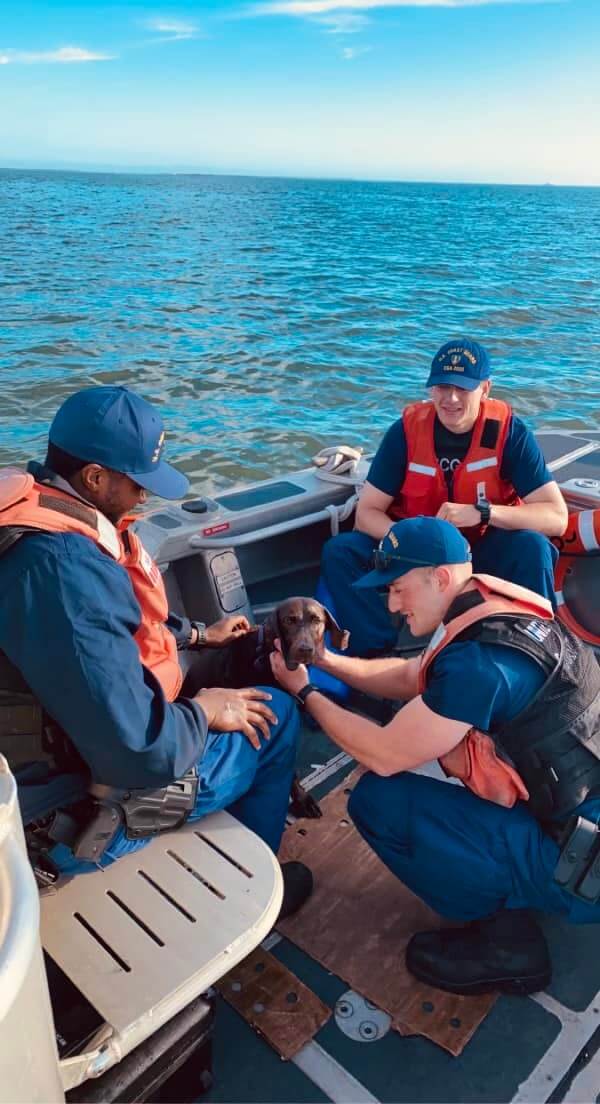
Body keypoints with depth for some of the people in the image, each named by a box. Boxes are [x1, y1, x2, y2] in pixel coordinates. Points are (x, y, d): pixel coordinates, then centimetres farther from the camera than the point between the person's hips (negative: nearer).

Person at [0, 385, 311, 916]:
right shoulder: (65, 568, -36)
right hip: (95, 802, -9)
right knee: (276, 713, 6)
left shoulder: (44, 516, -3)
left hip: (75, 743, 9)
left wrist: (198, 633, 17)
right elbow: (140, 751, -35)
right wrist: (203, 712, -16)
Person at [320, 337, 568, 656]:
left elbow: (557, 517, -19)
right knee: (339, 551, -20)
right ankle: (380, 649, -15)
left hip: (485, 552, -1)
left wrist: (482, 512, -33)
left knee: (532, 548, -32)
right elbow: (366, 512, -10)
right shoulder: (406, 430, -12)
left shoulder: (509, 432, -15)